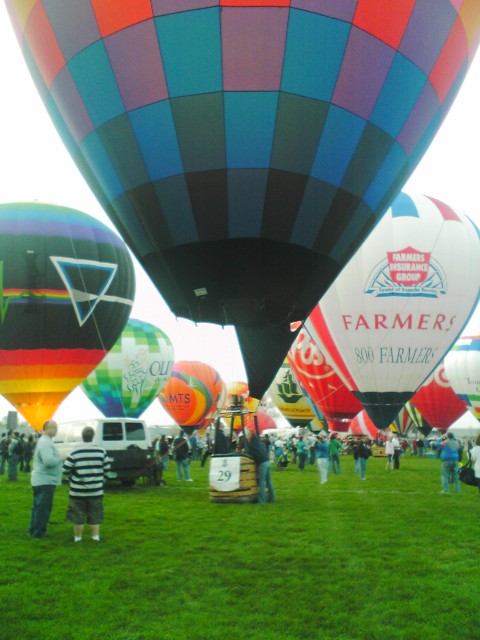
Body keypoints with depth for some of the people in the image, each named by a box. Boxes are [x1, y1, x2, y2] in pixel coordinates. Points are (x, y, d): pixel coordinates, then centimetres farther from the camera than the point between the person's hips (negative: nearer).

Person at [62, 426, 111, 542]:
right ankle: (96, 537, 16)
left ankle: (77, 537, 18)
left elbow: (65, 469, -8)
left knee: (78, 515, 10)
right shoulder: (101, 451, -2)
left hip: (78, 491, -2)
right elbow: (106, 469, 3)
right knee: (95, 515, 13)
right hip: (96, 491, 2)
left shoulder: (75, 453, -10)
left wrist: (71, 479, 10)